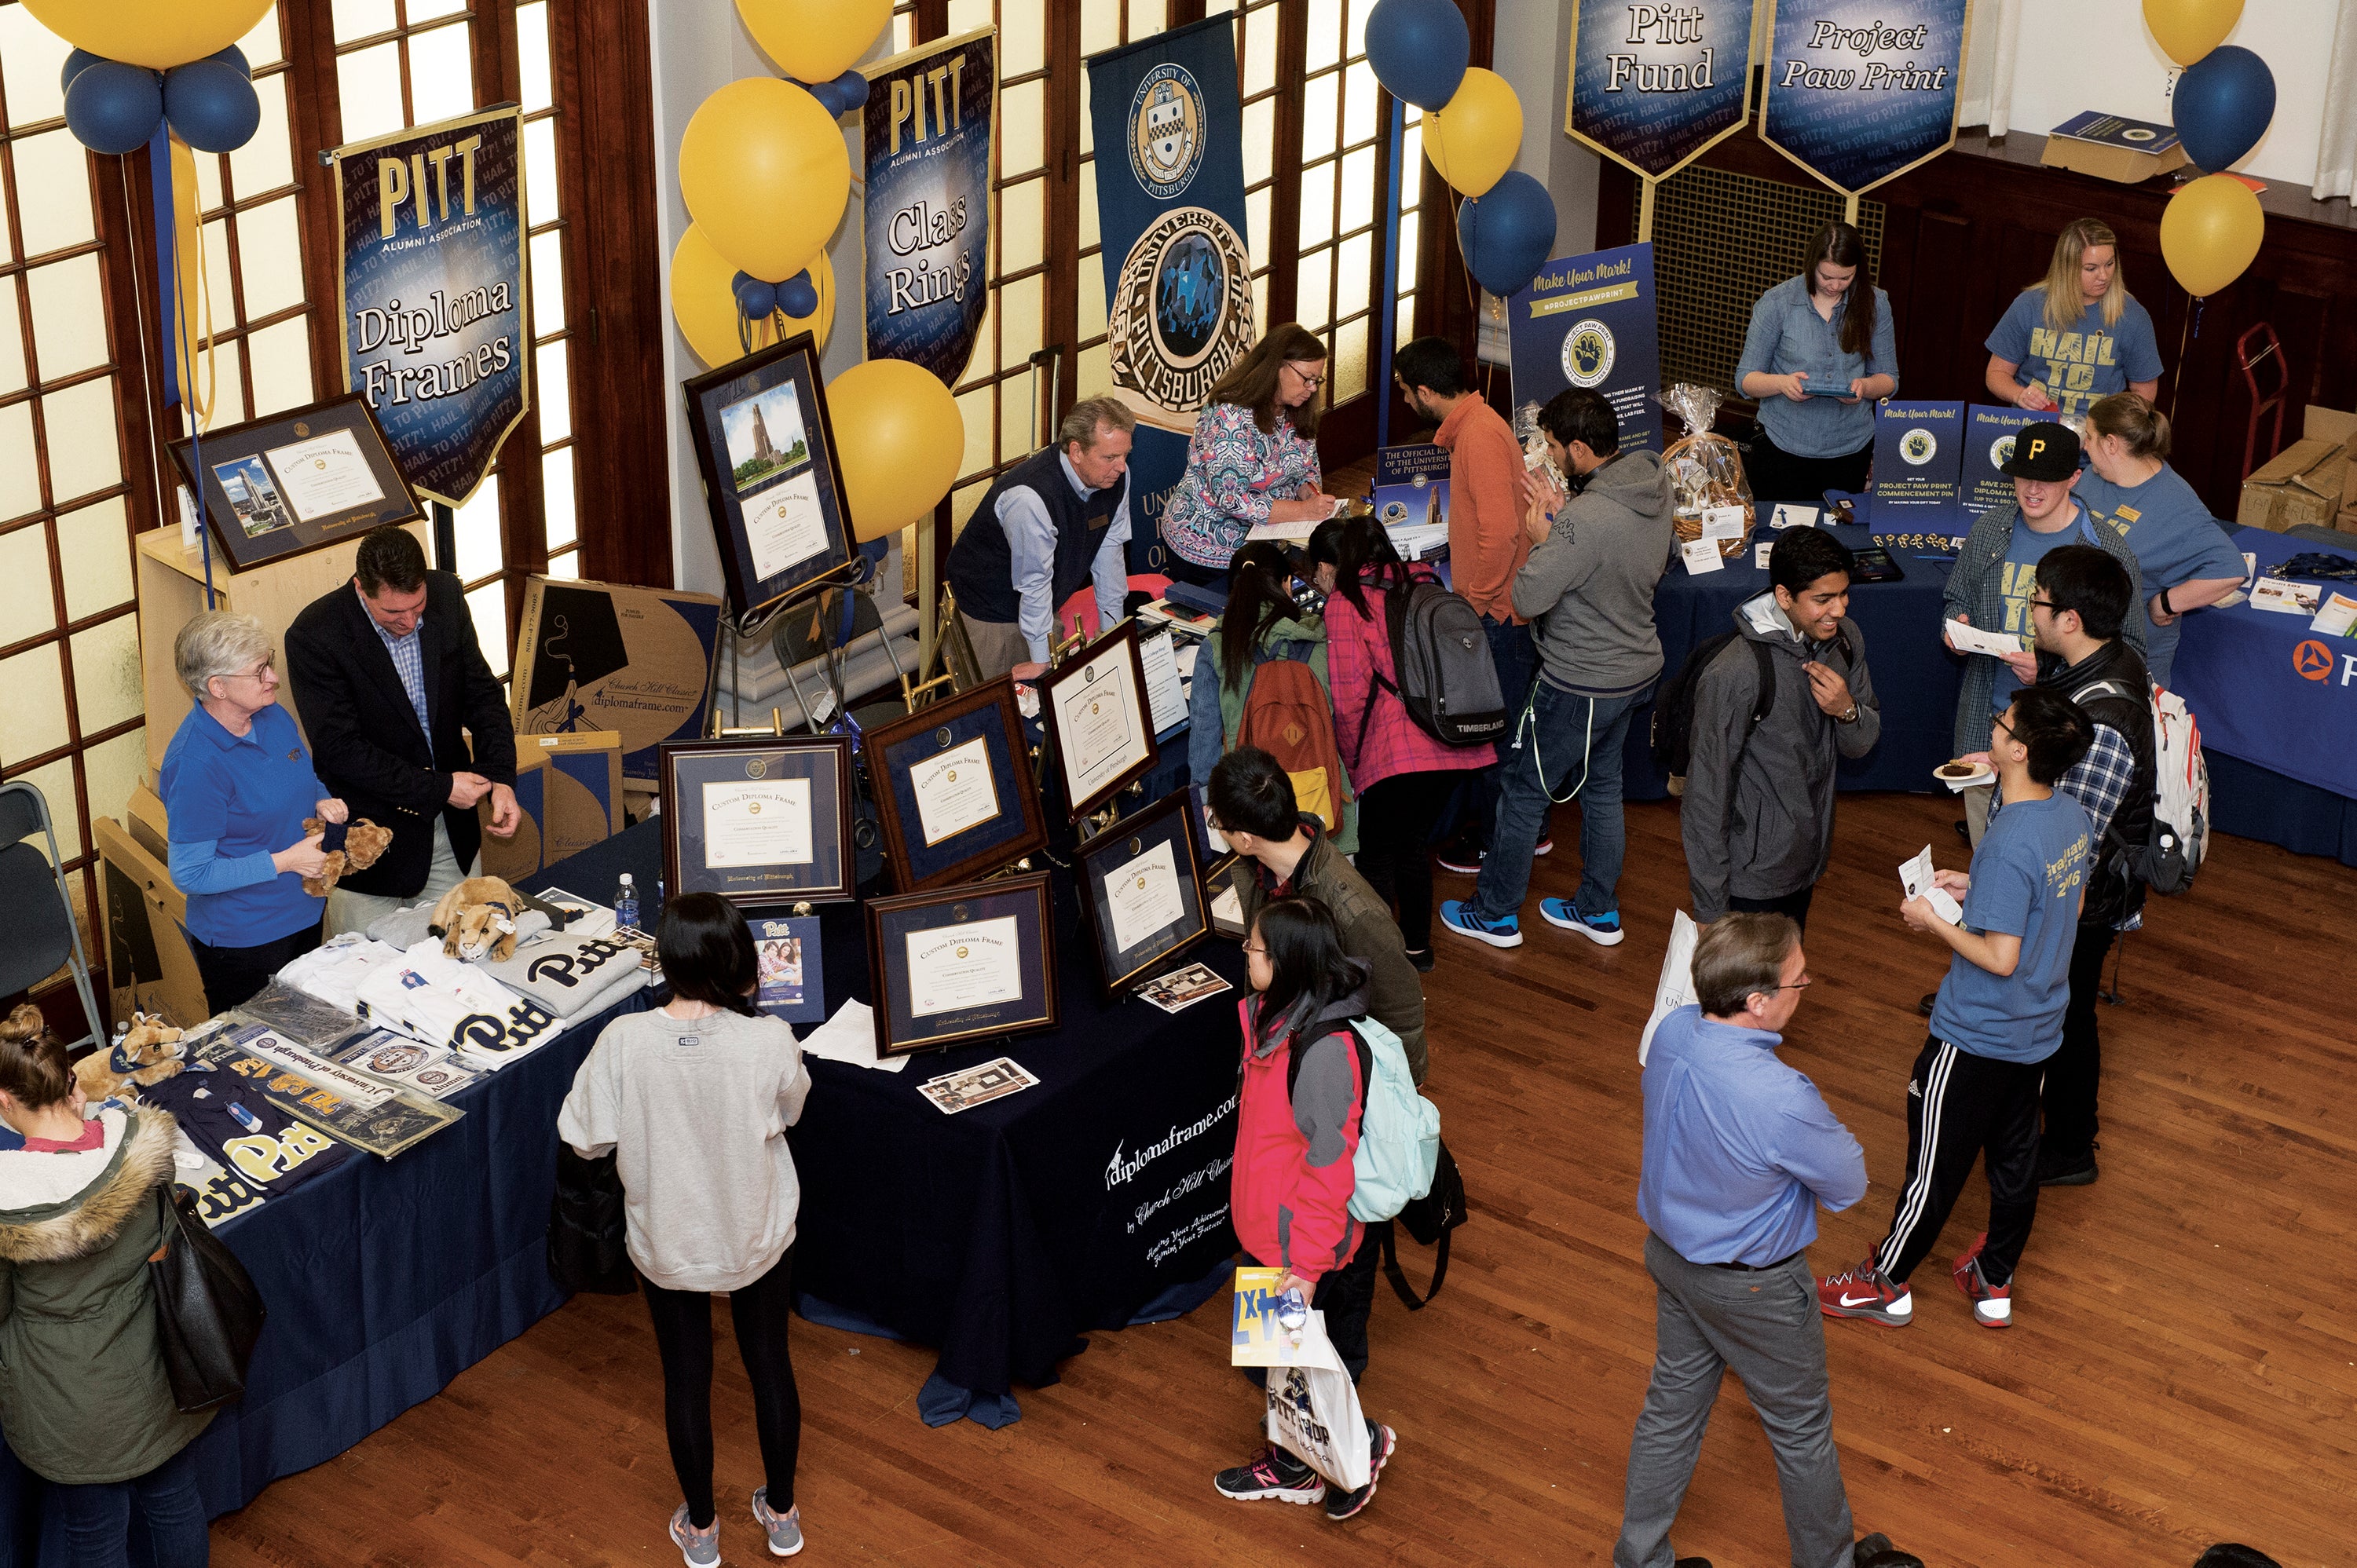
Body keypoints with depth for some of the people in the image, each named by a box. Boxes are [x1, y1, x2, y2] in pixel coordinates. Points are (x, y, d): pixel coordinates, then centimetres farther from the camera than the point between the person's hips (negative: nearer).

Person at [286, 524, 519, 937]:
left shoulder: (446, 596, -5)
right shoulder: (313, 636, -21)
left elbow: (482, 693, 3)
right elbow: (342, 751, -20)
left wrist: (501, 779, -12)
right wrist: (439, 788, -21)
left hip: (453, 827, 5)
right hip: (373, 833, -4)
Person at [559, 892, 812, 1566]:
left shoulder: (623, 1042, -26)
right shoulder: (769, 1041, -26)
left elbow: (584, 1138, -13)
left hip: (666, 1243, 0)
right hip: (757, 1238, 0)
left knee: (686, 1378, 21)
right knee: (770, 1363, 23)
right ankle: (781, 1513, 42)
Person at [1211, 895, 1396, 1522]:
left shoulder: (1325, 1049, -30)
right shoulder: (1274, 1017, -1)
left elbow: (1331, 1164, -26)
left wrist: (1306, 1265, -23)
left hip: (1309, 1241, -9)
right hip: (1270, 1232, 9)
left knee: (1281, 1364, 5)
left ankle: (1360, 1443, 24)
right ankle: (1293, 1465, 41)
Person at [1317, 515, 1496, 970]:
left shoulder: (1345, 602, -4)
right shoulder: (1423, 586, 15)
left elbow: (1350, 695, -10)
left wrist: (1352, 760, 4)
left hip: (1396, 755, -7)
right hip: (1454, 746, 7)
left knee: (1377, 855, 10)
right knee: (1413, 843, 25)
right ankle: (1417, 946, 36)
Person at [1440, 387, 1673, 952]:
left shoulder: (1584, 520, -32)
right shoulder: (1655, 483, -4)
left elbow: (1528, 599, -28)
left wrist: (1541, 539, -12)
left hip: (1580, 685, -8)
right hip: (1636, 667, 8)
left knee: (1522, 790, 10)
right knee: (1601, 786, 23)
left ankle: (1496, 914, 25)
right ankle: (1599, 911, 36)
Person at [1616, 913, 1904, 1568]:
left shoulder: (1672, 1031, -17)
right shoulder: (1781, 1101, -39)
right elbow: (1848, 1184, -21)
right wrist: (1824, 1133, -4)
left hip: (1670, 1254, 7)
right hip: (1752, 1287, -6)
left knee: (1671, 1406, 24)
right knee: (1800, 1427, 19)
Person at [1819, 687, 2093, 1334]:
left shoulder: (2010, 844, -30)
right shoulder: (2073, 818, -4)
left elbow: (2000, 958, -27)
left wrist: (1934, 920, -14)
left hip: (1976, 1038, -8)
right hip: (2038, 1031, 8)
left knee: (1936, 1163, 8)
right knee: (2015, 1158, 20)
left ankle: (1886, 1283, 25)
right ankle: (1995, 1284, 35)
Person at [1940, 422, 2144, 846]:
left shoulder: (2108, 552, -10)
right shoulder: (1990, 529, 4)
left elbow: (2130, 648, -9)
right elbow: (1957, 597, 21)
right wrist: (1957, 624, -4)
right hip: (1986, 719, 4)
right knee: (1985, 853, 15)